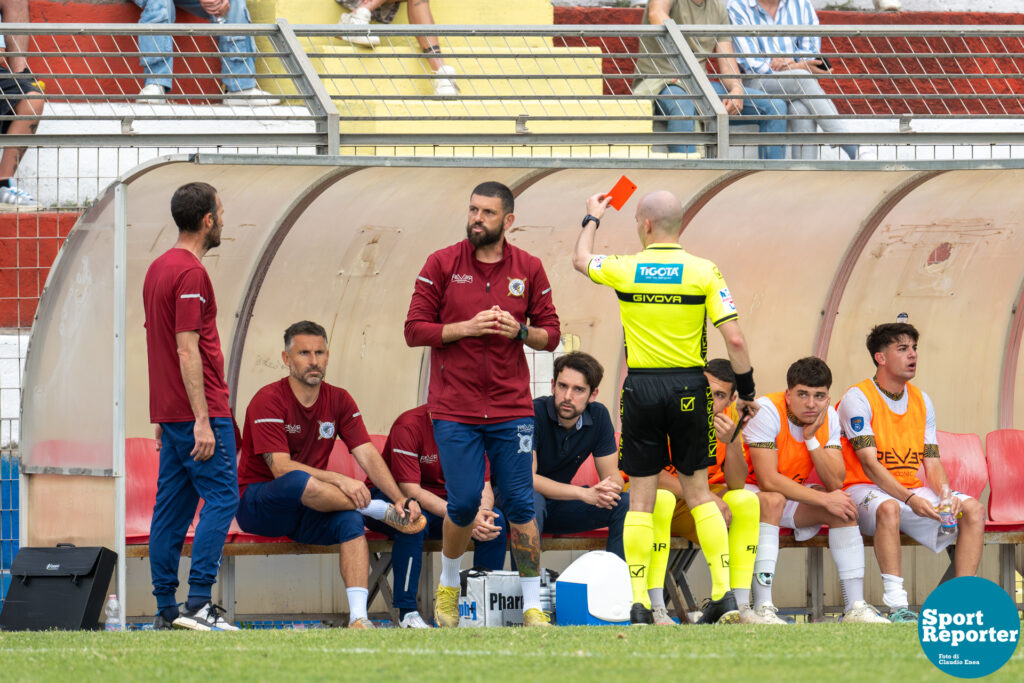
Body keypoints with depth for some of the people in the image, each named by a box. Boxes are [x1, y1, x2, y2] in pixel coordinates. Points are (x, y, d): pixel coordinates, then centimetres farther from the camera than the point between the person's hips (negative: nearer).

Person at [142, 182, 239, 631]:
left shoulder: (158, 268, 15)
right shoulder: (190, 273, -15)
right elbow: (187, 349, -20)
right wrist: (202, 420, -22)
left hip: (169, 409, 10)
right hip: (199, 409, -10)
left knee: (172, 506, 8)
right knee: (220, 498, -9)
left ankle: (166, 608, 8)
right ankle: (198, 603, -16)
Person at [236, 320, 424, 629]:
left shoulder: (339, 400, 5)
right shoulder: (269, 401, -14)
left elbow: (368, 455, -3)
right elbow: (281, 468, -22)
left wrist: (400, 497, -20)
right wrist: (339, 480, -30)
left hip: (306, 514, 5)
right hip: (257, 505, -5)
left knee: (350, 519, -29)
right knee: (299, 481, -38)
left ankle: (358, 617, -38)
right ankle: (384, 512, -22)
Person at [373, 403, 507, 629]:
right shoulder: (409, 426, -23)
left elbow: (483, 485, -6)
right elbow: (410, 490, -28)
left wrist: (482, 515, -32)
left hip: (443, 503, 5)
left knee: (496, 521, -19)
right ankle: (407, 612, -33)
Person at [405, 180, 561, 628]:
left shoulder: (528, 269, 5)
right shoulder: (442, 264, 0)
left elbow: (550, 334, 9)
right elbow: (415, 330, -2)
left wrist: (520, 331, -11)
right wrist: (467, 328, -15)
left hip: (511, 409, 1)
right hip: (455, 410, -1)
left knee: (519, 504, -3)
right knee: (463, 503, -4)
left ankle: (532, 604, 3)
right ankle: (448, 585, 23)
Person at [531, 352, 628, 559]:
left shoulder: (598, 416, -6)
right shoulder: (534, 414, -23)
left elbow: (612, 475, -3)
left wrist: (610, 488, -30)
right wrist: (583, 493, -37)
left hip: (558, 504, 5)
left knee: (627, 503, -13)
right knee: (531, 501, -40)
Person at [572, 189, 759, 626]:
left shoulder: (625, 269, -2)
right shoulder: (704, 273, -5)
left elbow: (581, 260, 21)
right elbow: (734, 339, -9)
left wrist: (592, 220, 39)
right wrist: (746, 392, 4)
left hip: (641, 388, 0)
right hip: (689, 388, 0)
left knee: (640, 498, 4)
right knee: (698, 492, 10)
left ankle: (639, 605, 0)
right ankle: (724, 593, 3)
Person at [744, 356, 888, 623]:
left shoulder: (828, 417, -5)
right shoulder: (767, 411, -24)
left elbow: (835, 483, -14)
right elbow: (768, 481, -31)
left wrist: (811, 438, -23)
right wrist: (824, 499, -28)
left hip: (791, 494, 6)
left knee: (845, 505, -14)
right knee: (773, 500, -37)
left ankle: (855, 606, -14)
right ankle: (763, 607, -42)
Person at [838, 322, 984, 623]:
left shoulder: (921, 401, 12)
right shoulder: (857, 399, -8)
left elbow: (932, 462, 8)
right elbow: (869, 464, -18)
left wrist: (946, 494, -14)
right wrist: (909, 499, -30)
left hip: (913, 491, 6)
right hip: (866, 490, -6)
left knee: (973, 509, -16)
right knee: (888, 508, -40)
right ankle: (896, 606, -41)